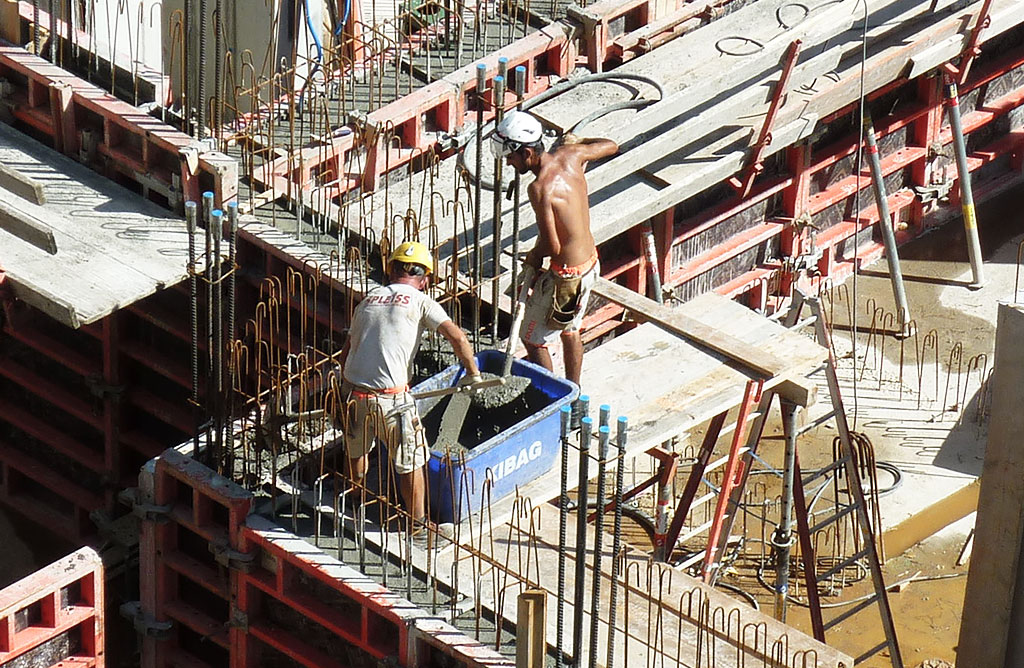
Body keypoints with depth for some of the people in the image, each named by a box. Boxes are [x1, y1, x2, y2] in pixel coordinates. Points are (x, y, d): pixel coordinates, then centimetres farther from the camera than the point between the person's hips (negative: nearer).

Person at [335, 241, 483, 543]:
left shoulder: (368, 300, 14)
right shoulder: (419, 301, -1)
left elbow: (347, 350, 20)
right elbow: (457, 337, -12)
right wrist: (472, 373, 3)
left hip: (354, 392, 5)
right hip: (391, 398, -5)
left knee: (356, 452, 29)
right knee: (411, 463, 11)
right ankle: (418, 526, 21)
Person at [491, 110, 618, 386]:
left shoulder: (541, 189, -29)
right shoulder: (569, 156, -6)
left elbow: (553, 246, -27)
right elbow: (611, 146, 15)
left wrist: (534, 256, -5)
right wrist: (575, 142, 32)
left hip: (566, 275, -9)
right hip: (590, 261, 9)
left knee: (533, 340, 8)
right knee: (569, 329, 28)